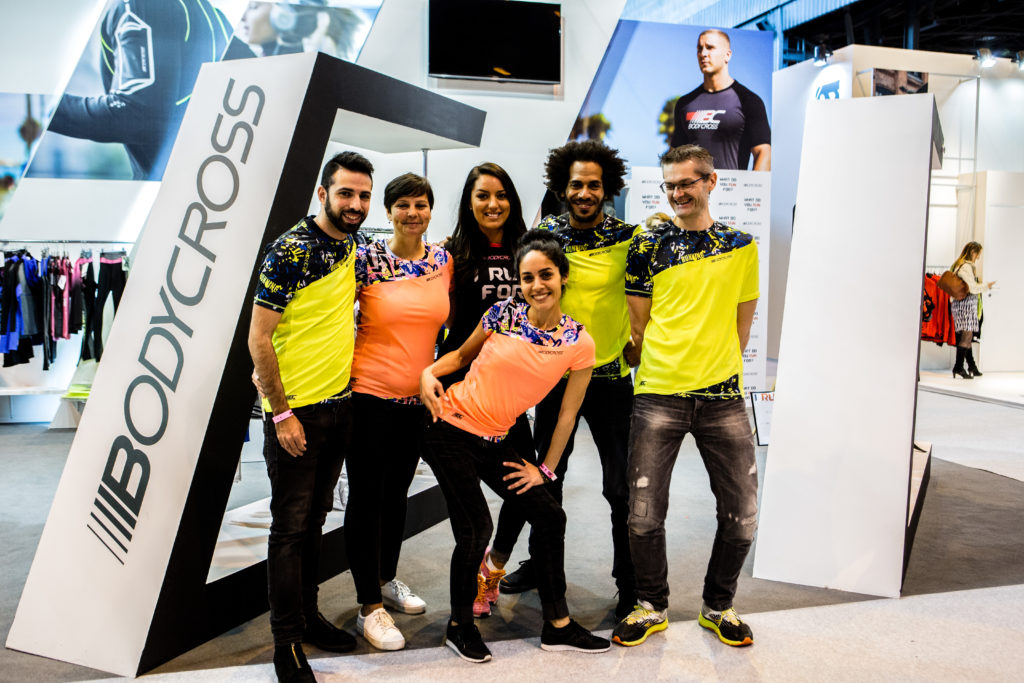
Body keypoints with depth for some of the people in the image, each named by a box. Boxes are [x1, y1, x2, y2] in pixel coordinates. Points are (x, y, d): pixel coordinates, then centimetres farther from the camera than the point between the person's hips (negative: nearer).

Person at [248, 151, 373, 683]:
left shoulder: (350, 248, 7)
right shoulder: (290, 251, -16)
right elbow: (258, 338, -16)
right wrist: (282, 414, -17)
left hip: (339, 404, 7)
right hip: (295, 410, -7)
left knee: (314, 518, 17)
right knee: (290, 527, 1)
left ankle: (307, 615, 31)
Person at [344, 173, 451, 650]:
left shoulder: (443, 261, 4)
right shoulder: (366, 259, -10)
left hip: (419, 397, 5)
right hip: (370, 394, -5)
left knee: (398, 491, 18)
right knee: (366, 495, 2)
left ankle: (386, 579, 37)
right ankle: (369, 607, 12)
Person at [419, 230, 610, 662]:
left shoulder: (580, 344, -6)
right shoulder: (502, 315, -8)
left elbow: (568, 413, 2)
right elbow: (463, 354, 9)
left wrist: (546, 468, 5)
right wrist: (429, 372, -10)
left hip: (494, 441, 3)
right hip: (450, 429, -3)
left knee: (549, 516, 2)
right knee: (476, 529, -8)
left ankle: (558, 626, 21)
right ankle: (459, 626, 17)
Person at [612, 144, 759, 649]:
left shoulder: (742, 246, 9)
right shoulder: (648, 246, 2)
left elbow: (742, 322, 14)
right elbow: (638, 324, 6)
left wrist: (720, 369, 10)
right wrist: (666, 368, 6)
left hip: (724, 398, 2)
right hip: (658, 397, -2)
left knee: (741, 515, 5)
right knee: (644, 515, 0)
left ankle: (718, 607, 28)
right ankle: (651, 606, 23)